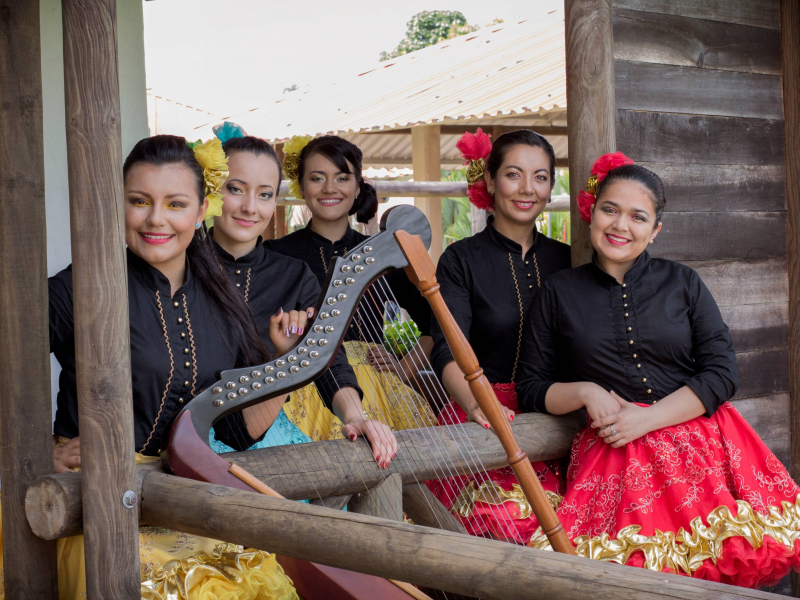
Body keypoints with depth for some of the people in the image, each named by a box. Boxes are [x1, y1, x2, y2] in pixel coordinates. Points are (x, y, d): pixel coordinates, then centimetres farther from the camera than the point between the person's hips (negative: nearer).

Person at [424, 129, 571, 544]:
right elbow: (448, 351, -9)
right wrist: (478, 406, -29)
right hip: (484, 423, -3)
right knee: (510, 522, -26)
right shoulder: (461, 260, 4)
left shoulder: (563, 260, 15)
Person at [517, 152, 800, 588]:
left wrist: (646, 419, -7)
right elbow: (530, 388, 15)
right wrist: (583, 392, -5)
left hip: (699, 435, 1)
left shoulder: (683, 283, 14)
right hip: (610, 452, -1)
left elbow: (722, 373, 5)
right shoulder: (559, 293, 13)